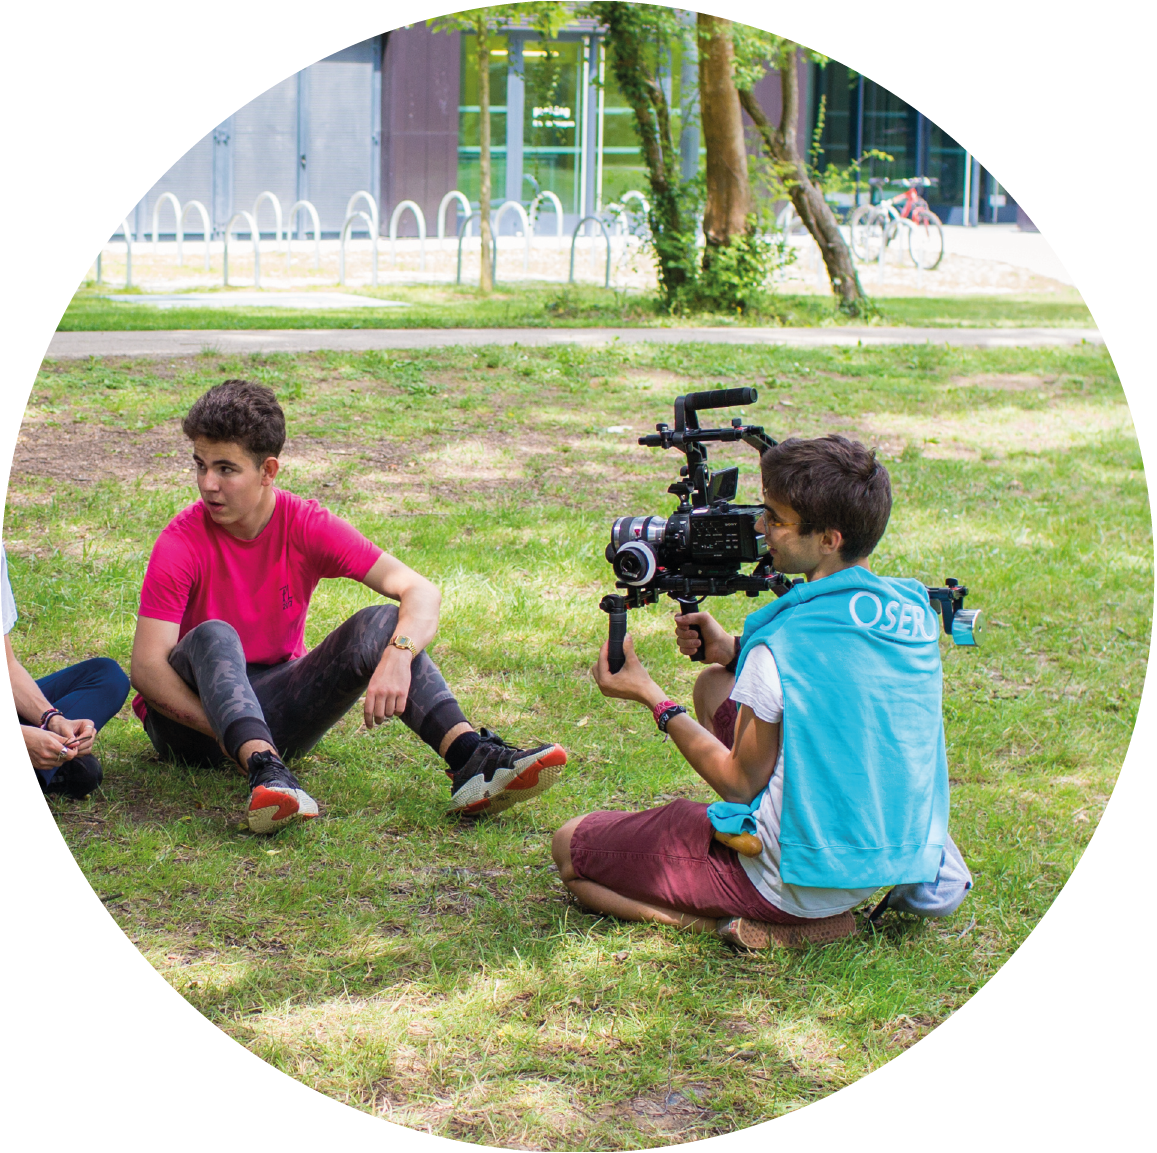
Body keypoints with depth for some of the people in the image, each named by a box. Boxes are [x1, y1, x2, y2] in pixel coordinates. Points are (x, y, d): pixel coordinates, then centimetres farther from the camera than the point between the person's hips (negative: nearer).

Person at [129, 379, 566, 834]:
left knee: (380, 623, -20)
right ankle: (263, 770, -56)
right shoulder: (182, 542, -16)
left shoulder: (307, 527, -9)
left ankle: (470, 759, -38)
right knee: (214, 636, -34)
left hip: (274, 705, 3)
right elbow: (146, 666, -23)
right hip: (191, 709, -2)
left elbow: (421, 592, -17)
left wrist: (397, 656, -38)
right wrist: (225, 733, -35)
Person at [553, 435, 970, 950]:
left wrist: (651, 696, -3)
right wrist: (737, 651, 6)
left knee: (570, 847, 7)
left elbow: (741, 782, -13)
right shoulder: (914, 609, -2)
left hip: (800, 881, -8)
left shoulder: (782, 643, -25)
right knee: (715, 684, 24)